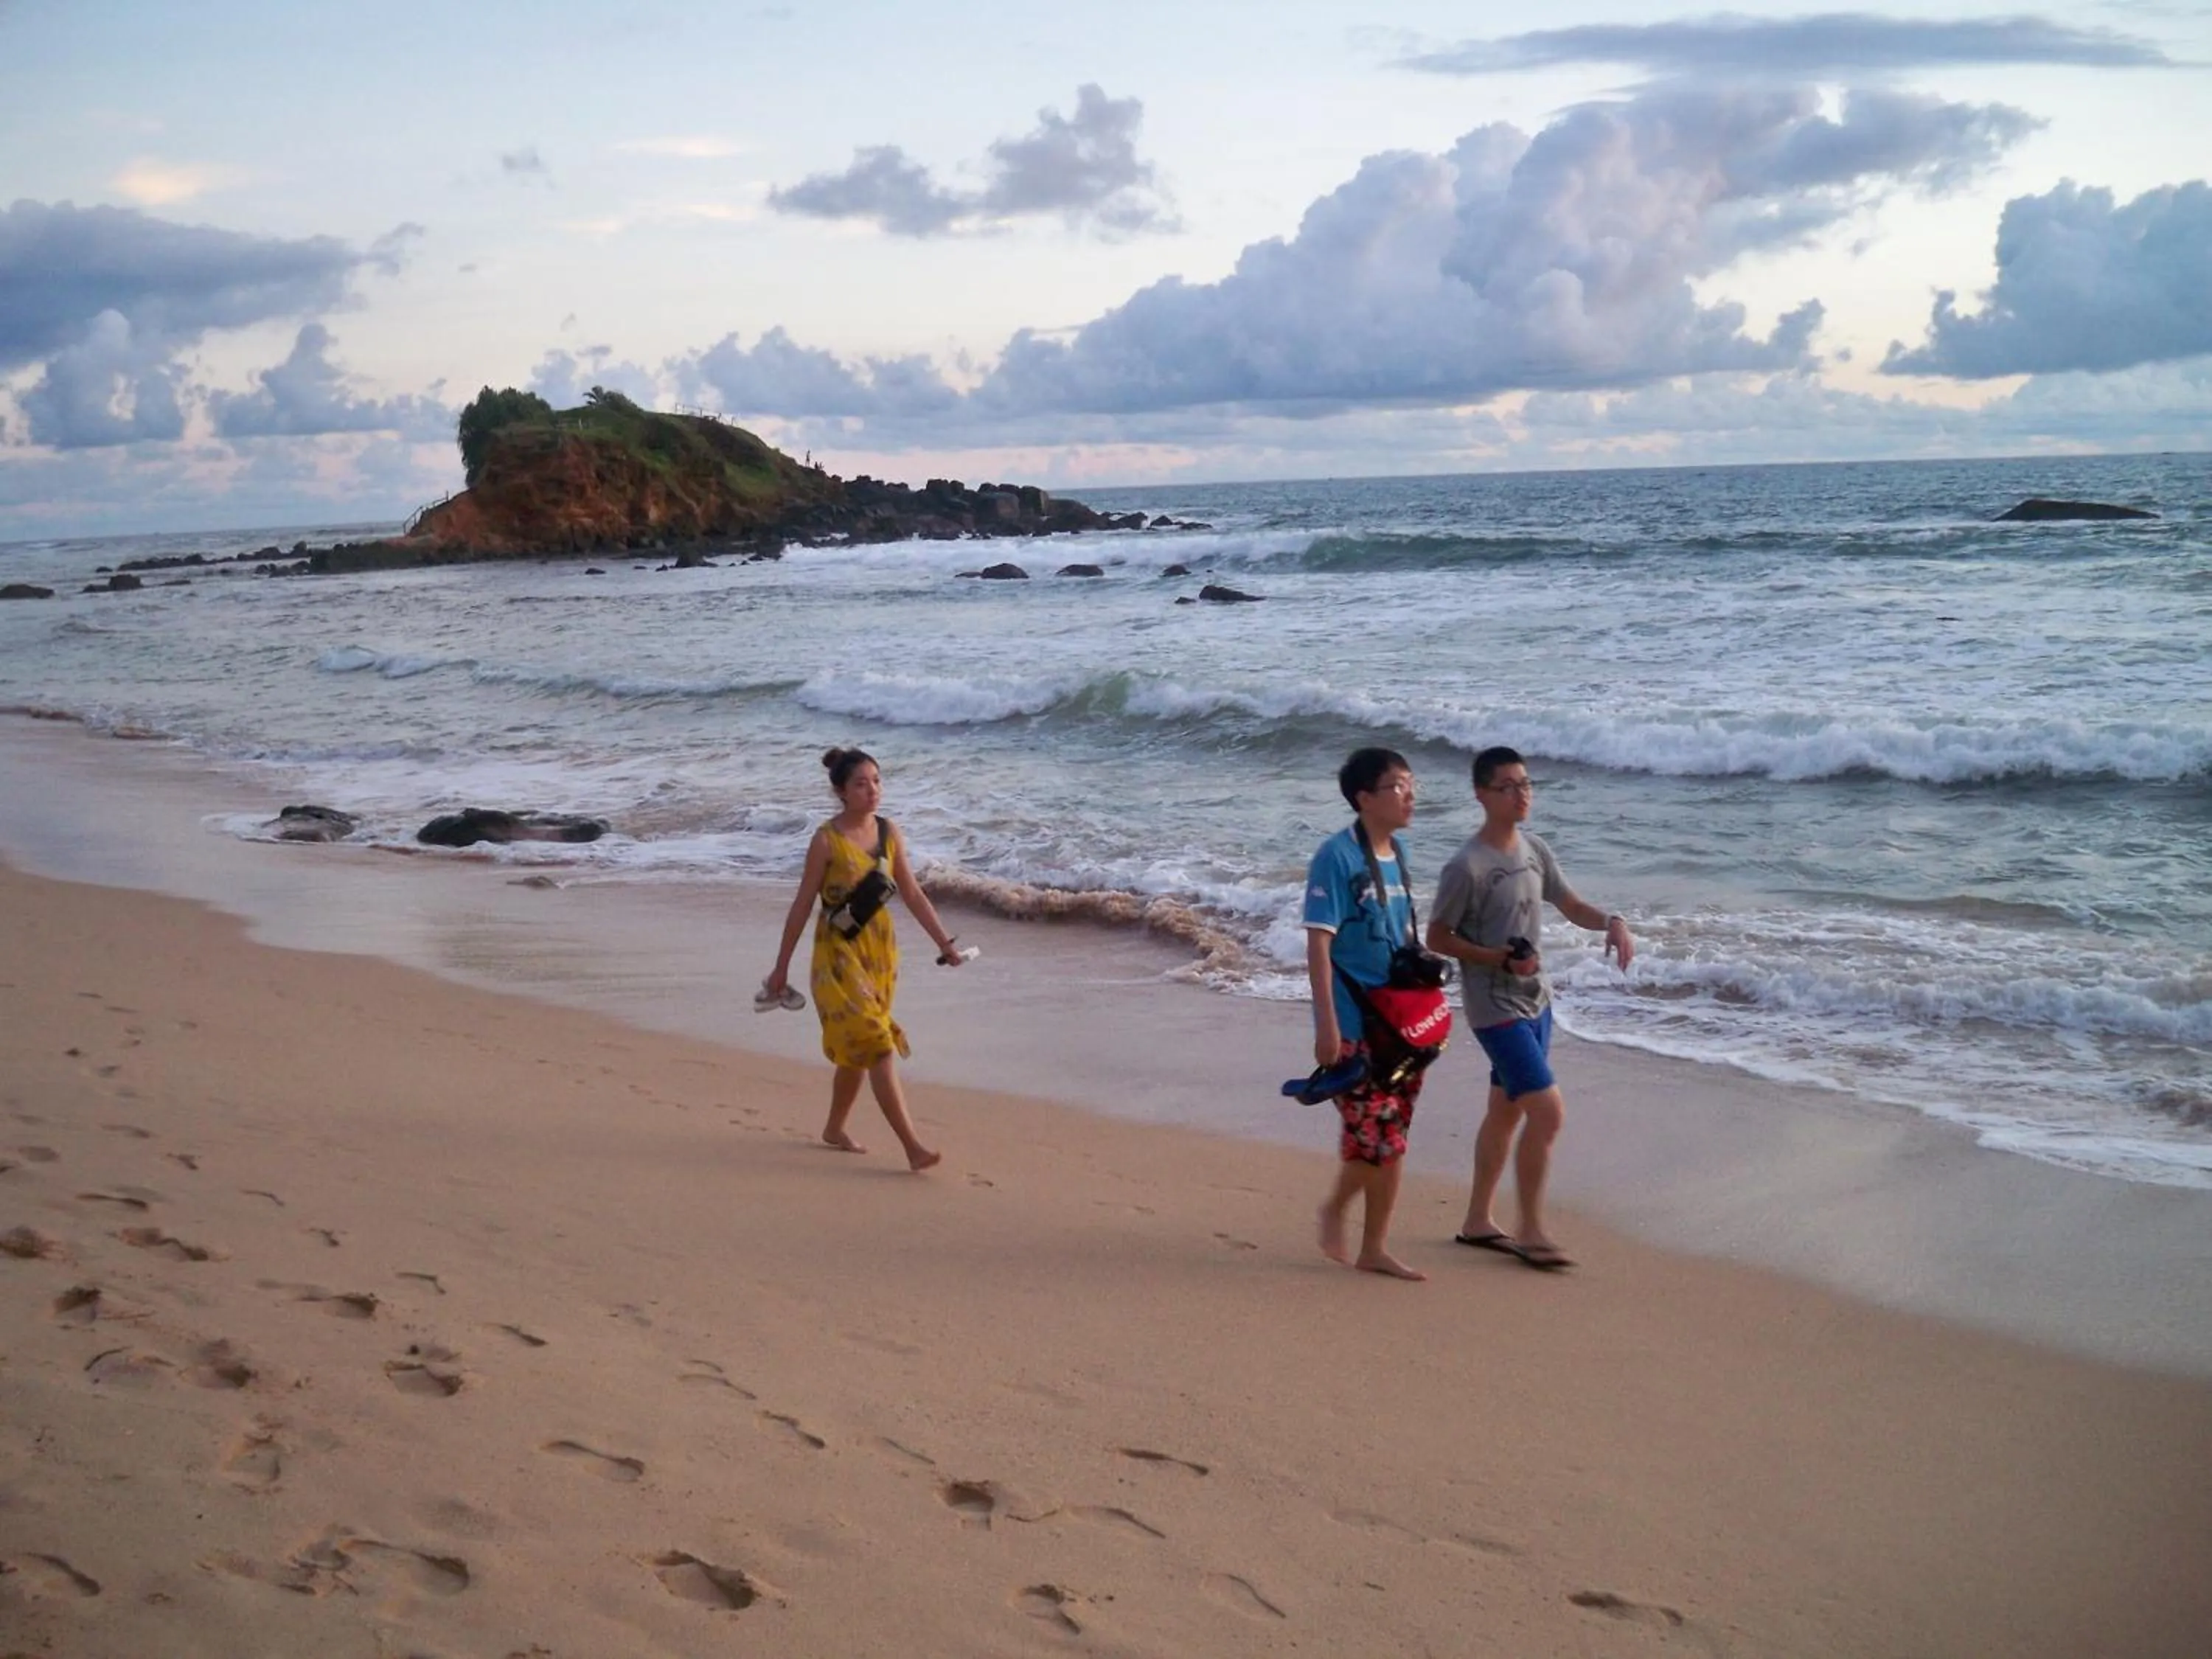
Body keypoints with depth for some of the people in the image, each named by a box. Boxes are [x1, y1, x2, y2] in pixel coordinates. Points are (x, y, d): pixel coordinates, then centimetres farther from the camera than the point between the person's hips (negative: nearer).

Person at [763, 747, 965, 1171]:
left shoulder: (889, 834, 2)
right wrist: (782, 967, -4)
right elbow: (802, 905, -8)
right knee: (878, 1047, -12)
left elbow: (913, 894, 9)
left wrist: (944, 943, 6)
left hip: (880, 949, 6)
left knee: (855, 1048, 16)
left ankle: (835, 1129, 35)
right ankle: (913, 1147, -15)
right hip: (839, 952, -6)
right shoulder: (827, 841, -13)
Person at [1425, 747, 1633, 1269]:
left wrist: (1611, 922, -4)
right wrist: (1499, 958, -21)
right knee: (1548, 1108, -13)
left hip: (1535, 1000, 8)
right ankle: (1530, 1231, 0)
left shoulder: (1534, 850, 6)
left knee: (1507, 1109, 15)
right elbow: (1437, 938, -12)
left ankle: (1478, 1222, 28)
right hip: (1495, 1007, -8)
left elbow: (1570, 905, 15)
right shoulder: (1467, 867, -18)